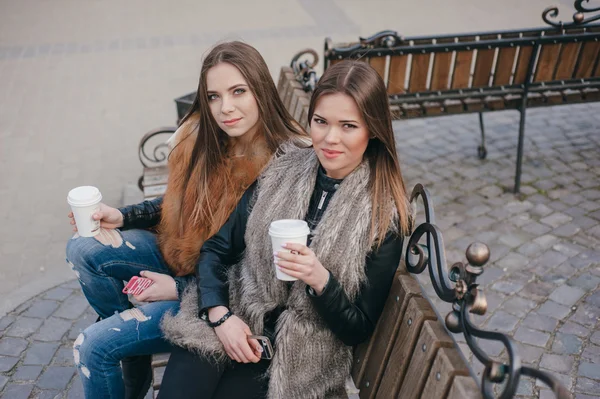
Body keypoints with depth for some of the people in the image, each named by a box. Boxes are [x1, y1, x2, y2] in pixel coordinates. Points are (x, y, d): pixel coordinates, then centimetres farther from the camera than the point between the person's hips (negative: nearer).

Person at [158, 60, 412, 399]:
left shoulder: (385, 216, -8)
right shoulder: (282, 171, 0)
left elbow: (360, 329, -5)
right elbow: (216, 249, 4)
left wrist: (320, 279, -22)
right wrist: (220, 315, -11)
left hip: (298, 351, -2)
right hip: (235, 314, 2)